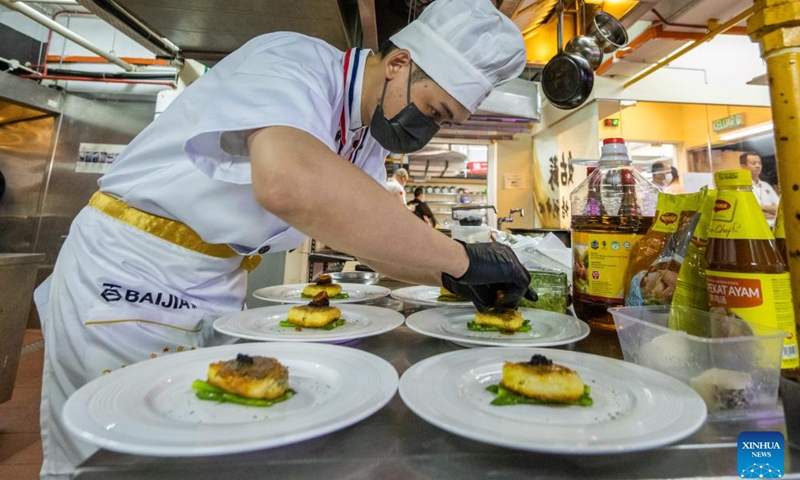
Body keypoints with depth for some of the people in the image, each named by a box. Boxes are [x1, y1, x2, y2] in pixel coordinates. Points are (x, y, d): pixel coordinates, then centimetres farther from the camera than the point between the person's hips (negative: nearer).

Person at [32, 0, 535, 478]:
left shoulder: (371, 136, 3)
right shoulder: (292, 62, -23)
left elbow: (373, 232, 6)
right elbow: (288, 181, -45)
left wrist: (453, 277, -9)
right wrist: (458, 257, -36)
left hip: (220, 288, 7)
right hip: (128, 276, -6)